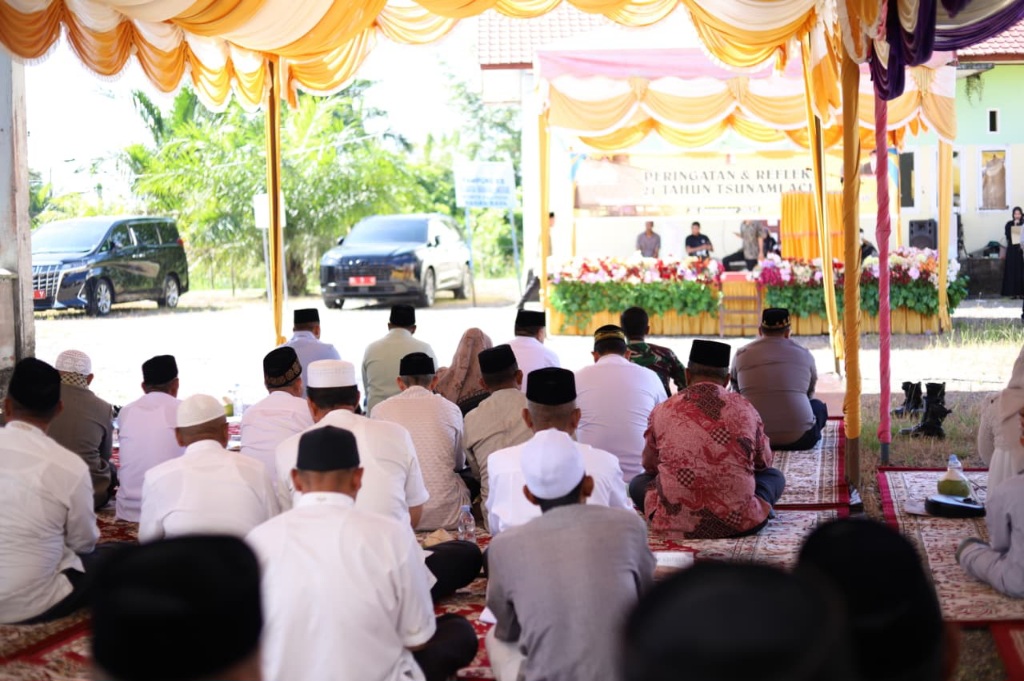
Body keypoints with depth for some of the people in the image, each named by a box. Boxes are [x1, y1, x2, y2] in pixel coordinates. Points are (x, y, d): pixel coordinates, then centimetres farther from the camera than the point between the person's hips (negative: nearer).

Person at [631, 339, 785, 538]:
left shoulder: (662, 410, 4)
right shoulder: (744, 408, 4)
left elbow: (649, 464, 19)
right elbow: (764, 462, 19)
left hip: (675, 519, -1)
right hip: (738, 521, 2)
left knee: (638, 483, 28)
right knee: (775, 476, 28)